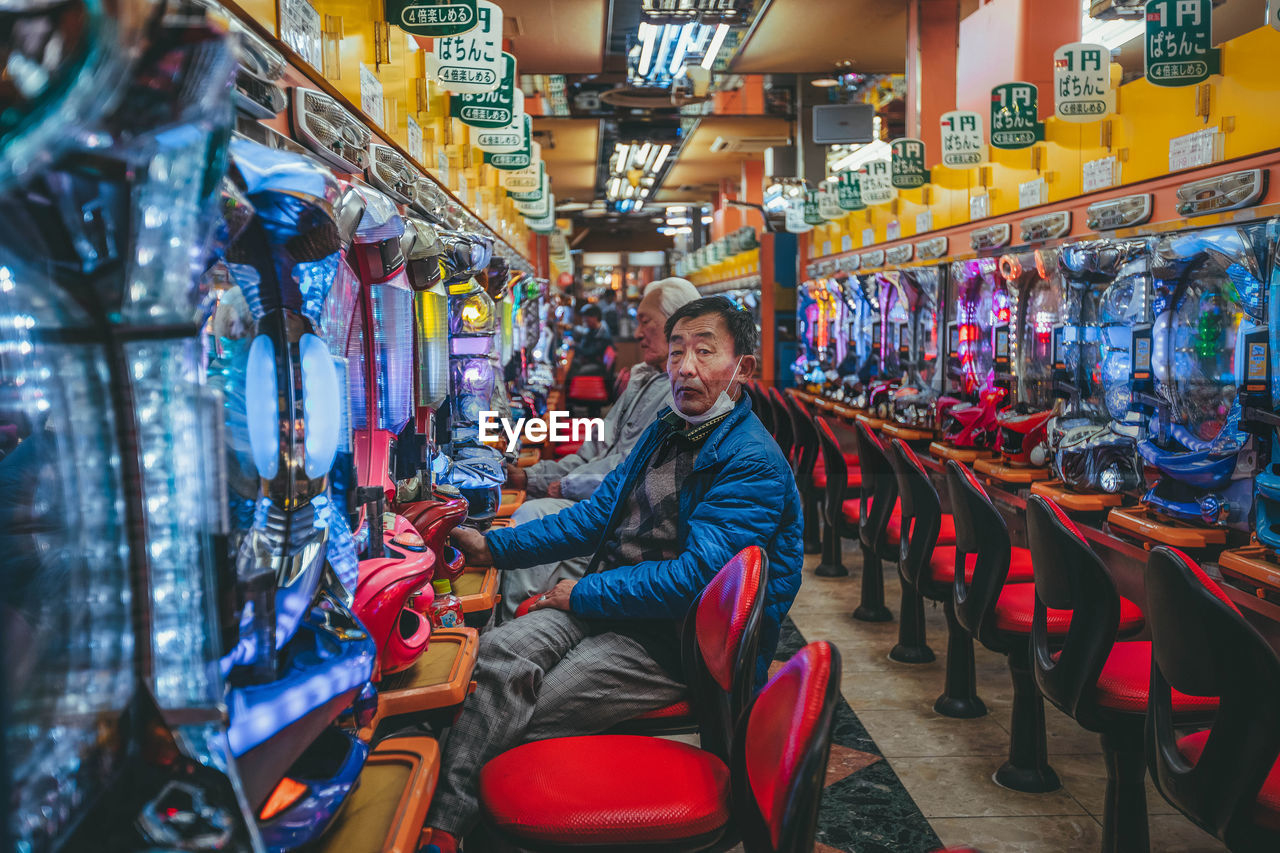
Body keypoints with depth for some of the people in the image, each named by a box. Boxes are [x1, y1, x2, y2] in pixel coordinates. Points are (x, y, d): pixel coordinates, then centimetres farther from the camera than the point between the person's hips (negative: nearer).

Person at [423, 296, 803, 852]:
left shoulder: (755, 464, -14)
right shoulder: (666, 431, 14)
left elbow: (697, 575, -22)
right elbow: (600, 512, 16)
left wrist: (583, 595, -14)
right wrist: (494, 546, 9)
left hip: (680, 642, -7)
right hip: (611, 603, 7)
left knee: (524, 720, -20)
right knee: (501, 650, -18)